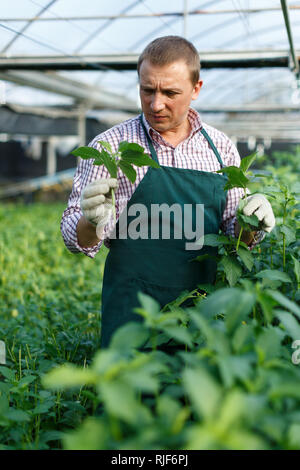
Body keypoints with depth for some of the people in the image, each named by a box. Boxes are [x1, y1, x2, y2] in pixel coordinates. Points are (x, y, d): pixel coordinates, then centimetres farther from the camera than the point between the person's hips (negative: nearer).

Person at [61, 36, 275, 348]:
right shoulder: (109, 147, -4)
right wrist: (92, 222, -27)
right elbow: (77, 239, -5)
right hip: (133, 311, -3)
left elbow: (235, 234, 13)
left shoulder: (222, 149, 6)